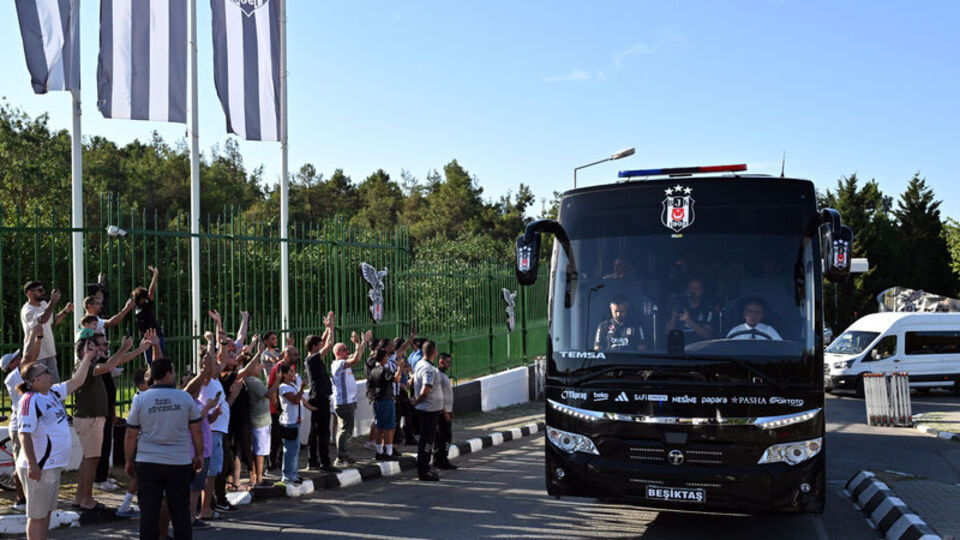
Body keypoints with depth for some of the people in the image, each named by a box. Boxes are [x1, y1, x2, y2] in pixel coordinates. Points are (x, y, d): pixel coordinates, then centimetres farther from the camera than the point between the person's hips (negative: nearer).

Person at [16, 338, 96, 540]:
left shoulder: (53, 393, 9)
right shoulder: (30, 400, -17)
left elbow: (76, 382, 22)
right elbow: (24, 434, -22)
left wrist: (87, 358, 16)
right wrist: (32, 465, -27)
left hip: (53, 466, 9)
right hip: (38, 468, -9)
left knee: (46, 512, 16)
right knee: (37, 516, -1)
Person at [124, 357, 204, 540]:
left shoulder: (140, 399, -2)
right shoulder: (185, 398, -2)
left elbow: (131, 436, 1)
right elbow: (196, 431, 3)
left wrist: (129, 460, 13)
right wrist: (199, 455, 15)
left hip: (147, 463, 0)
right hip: (180, 463, 0)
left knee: (149, 511, 6)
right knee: (180, 510, 8)